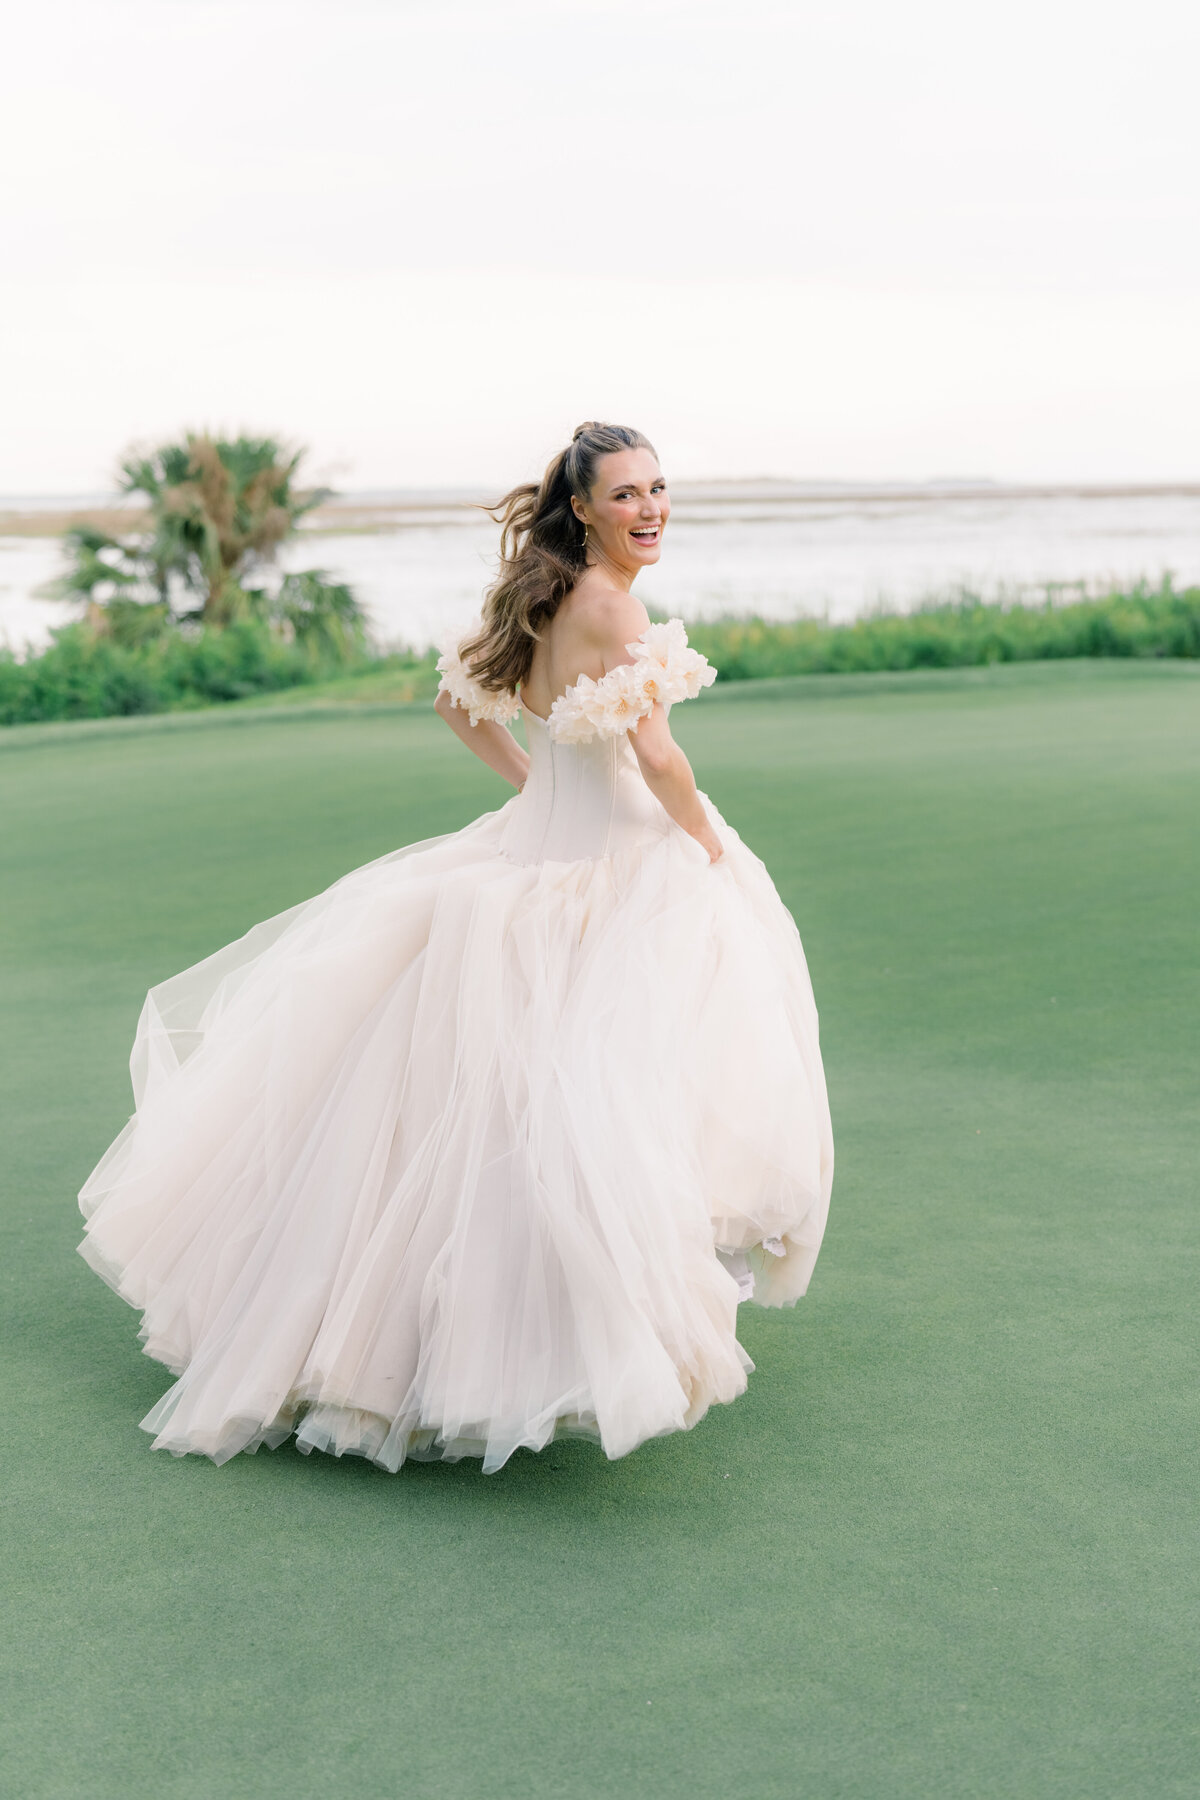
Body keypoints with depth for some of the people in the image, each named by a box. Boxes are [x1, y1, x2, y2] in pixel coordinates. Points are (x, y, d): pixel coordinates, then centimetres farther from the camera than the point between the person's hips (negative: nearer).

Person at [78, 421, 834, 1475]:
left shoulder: (541, 596, 9)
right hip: (617, 875, -9)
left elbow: (460, 701, 21)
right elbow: (657, 758, -23)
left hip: (539, 847, 9)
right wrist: (708, 843, -6)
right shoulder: (609, 601, -18)